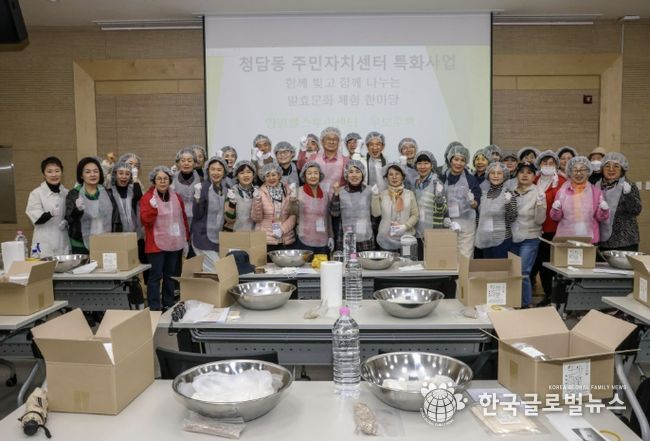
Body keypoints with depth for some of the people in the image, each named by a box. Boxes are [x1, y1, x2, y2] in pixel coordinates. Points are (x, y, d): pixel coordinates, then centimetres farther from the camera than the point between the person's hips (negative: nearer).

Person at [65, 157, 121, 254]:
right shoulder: (73, 194, 0)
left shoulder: (107, 193, 6)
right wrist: (77, 209, -30)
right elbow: (69, 219, -10)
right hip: (82, 247, -2)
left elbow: (116, 221, 8)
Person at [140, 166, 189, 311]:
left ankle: (169, 305, 23)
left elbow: (183, 218, 14)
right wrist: (153, 206, -28)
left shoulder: (176, 197, 10)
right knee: (156, 276, -4)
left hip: (175, 243, 5)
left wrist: (186, 239, 13)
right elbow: (145, 220, -13)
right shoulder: (147, 197, -4)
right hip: (156, 244, -5)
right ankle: (154, 308, 3)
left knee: (171, 275, 12)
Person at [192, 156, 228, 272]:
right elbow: (197, 215, -14)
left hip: (220, 237, 6)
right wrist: (197, 198, -26)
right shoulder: (202, 188, -10)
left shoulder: (226, 188, 7)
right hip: (204, 237, -6)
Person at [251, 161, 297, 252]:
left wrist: (283, 229, -8)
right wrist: (257, 201, -15)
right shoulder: (260, 193, -1)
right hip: (265, 240, -2)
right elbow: (256, 218, -2)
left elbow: (293, 215, 5)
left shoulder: (288, 191, 5)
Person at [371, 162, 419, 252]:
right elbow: (376, 213, -5)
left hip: (406, 238, 0)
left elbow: (415, 215, 2)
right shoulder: (382, 194, 4)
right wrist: (375, 196, -11)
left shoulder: (409, 194, 3)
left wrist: (405, 226, -12)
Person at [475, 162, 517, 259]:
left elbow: (512, 218, -12)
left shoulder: (508, 194, -5)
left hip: (501, 240, -5)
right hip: (485, 240, 5)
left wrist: (508, 203, -26)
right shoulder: (484, 194, 8)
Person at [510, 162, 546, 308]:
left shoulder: (538, 193, -5)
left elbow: (540, 220, -10)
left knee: (523, 272, -10)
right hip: (512, 237, 4)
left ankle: (525, 304, 6)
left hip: (530, 238, -4)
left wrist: (540, 206, -25)